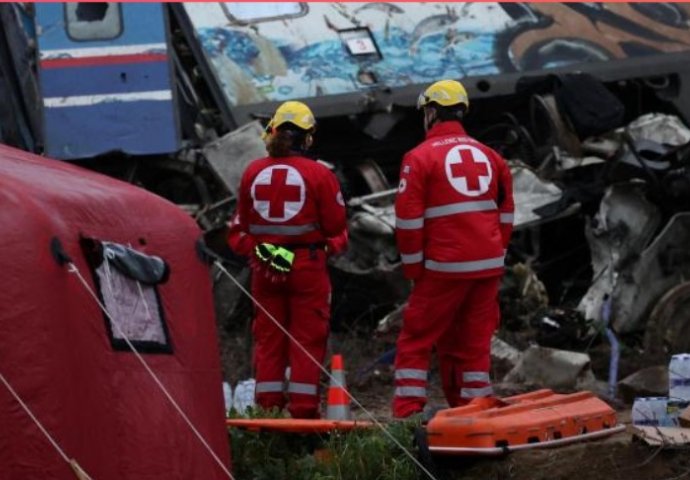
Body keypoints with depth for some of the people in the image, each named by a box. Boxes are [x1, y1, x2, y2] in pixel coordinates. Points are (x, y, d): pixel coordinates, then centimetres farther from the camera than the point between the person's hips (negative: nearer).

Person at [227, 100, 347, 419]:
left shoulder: (253, 173, 2)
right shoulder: (318, 174, -9)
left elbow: (241, 225, 10)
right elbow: (335, 226, -2)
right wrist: (330, 246, 16)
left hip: (264, 268, 3)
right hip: (307, 266, -3)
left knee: (268, 337, 10)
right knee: (307, 338, 2)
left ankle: (267, 409, 11)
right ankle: (303, 410, 0)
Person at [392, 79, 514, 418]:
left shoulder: (420, 158, -4)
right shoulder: (489, 156, 12)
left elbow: (408, 221, -7)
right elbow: (505, 216, 15)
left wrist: (413, 268, 1)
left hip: (445, 268, -5)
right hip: (489, 267, 5)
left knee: (415, 341, 3)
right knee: (474, 343, 11)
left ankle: (408, 414, -4)